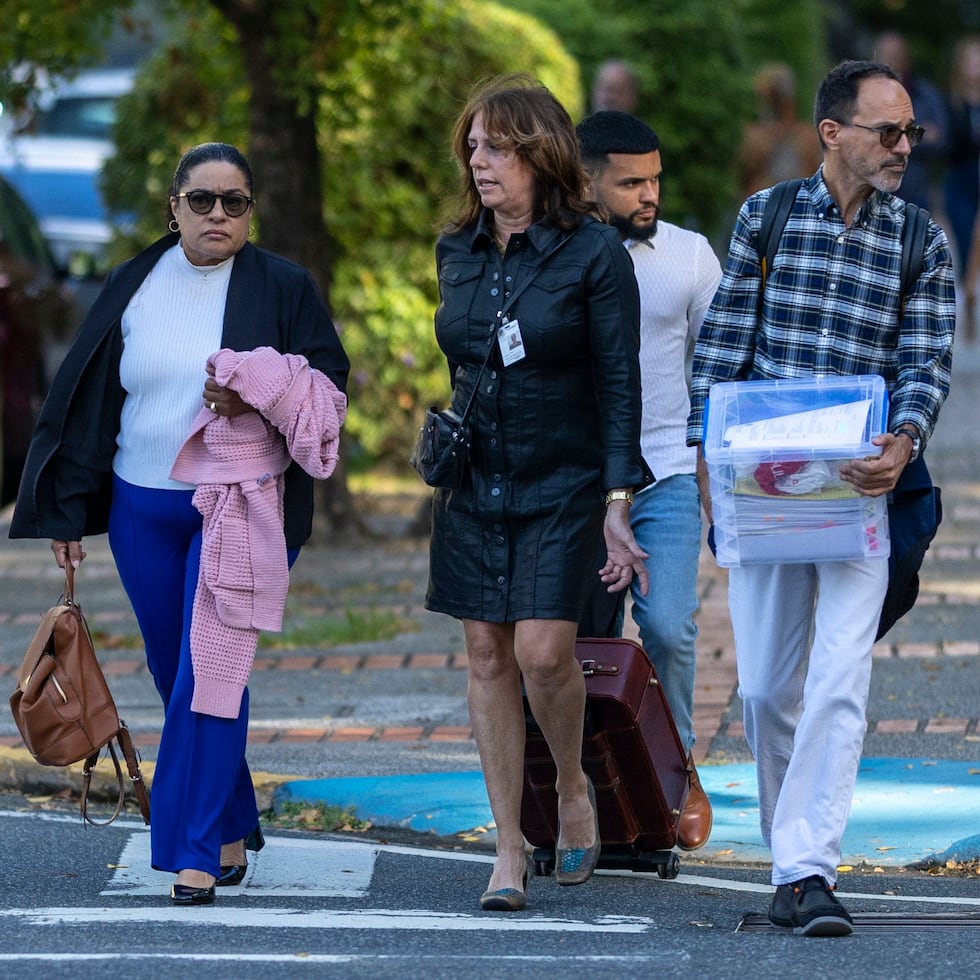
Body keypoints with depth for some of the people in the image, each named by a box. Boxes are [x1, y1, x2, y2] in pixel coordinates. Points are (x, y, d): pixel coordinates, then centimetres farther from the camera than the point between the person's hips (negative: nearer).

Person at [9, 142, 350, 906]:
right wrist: (67, 509, 7)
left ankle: (197, 852, -8)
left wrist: (255, 390, -18)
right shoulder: (136, 286, 7)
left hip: (238, 508, -4)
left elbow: (330, 386, 0)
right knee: (178, 674, 9)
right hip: (143, 511, 4)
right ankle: (233, 827, 25)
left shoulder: (283, 288, -1)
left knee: (210, 671, -11)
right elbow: (87, 398, 9)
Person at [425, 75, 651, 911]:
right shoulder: (457, 252, 6)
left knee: (542, 652, -14)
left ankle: (574, 788, 16)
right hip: (472, 486, 5)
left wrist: (619, 504, -13)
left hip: (561, 487, -5)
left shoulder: (594, 255, -9)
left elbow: (619, 385, -8)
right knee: (488, 656, 3)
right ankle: (509, 849, 8)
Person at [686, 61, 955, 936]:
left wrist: (904, 442, -20)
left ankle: (808, 871, -14)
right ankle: (792, 851, 22)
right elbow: (722, 343, 7)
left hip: (861, 486, -1)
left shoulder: (922, 244, 4)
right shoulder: (764, 217, 6)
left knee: (839, 681, -13)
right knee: (767, 683, 6)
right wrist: (705, 450, -1)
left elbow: (927, 363, -1)